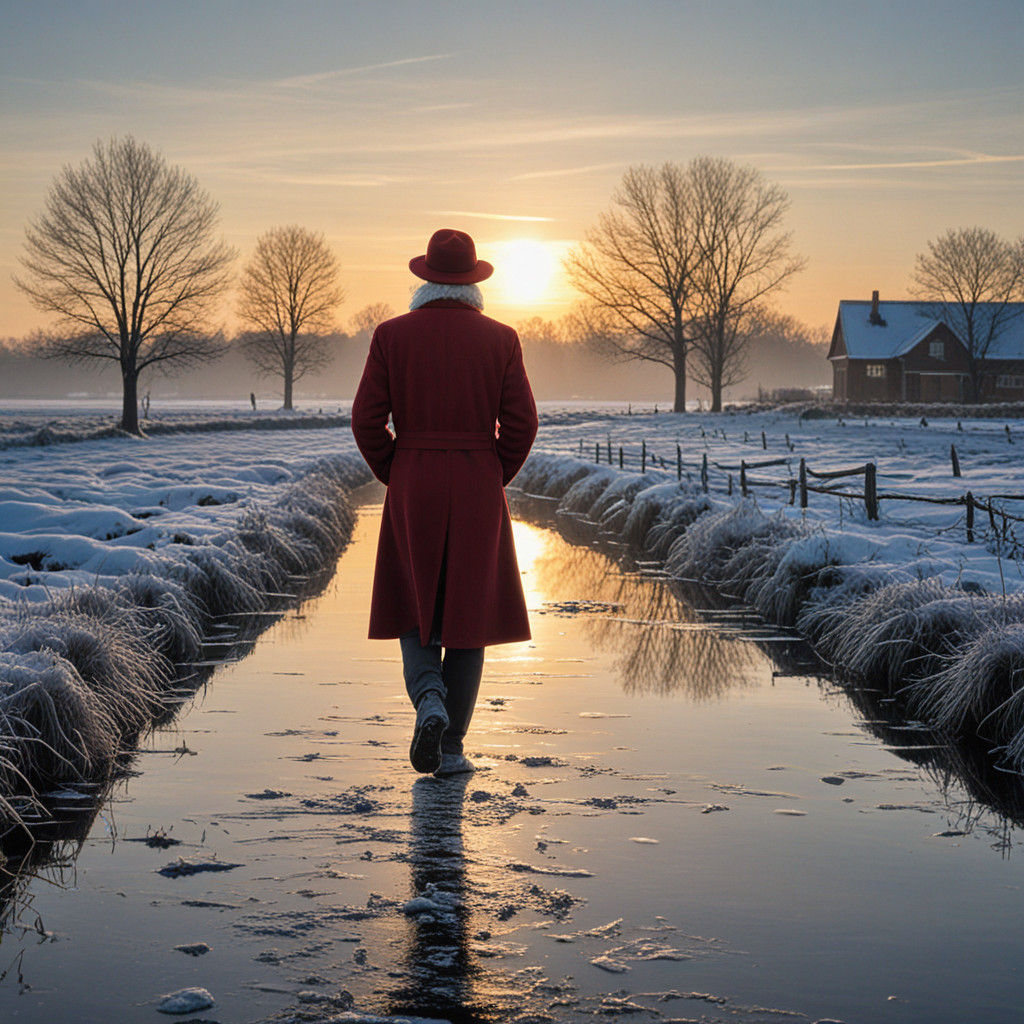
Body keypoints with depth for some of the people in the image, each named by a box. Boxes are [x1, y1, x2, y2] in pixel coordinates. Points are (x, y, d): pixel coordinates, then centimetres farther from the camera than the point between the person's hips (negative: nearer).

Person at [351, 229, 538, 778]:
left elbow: (367, 419, -5)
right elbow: (520, 423, -5)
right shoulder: (499, 339, -1)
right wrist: (493, 480, 9)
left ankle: (429, 701, -13)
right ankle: (451, 749, 8)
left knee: (415, 610, 15)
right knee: (466, 615, 8)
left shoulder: (392, 335, -2)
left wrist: (395, 478, 9)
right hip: (478, 494, 0)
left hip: (411, 489, 0)